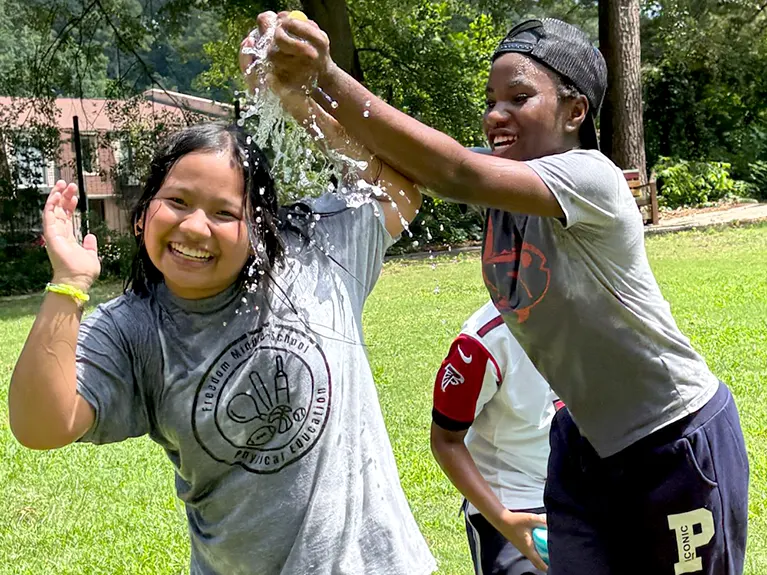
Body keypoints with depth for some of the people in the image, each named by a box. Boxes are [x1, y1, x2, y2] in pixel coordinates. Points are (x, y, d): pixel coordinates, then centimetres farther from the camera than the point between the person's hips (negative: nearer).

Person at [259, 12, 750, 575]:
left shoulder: (591, 175, -26)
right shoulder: (505, 175, -4)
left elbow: (456, 174, -40)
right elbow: (387, 163, -15)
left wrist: (325, 77, -44)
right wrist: (293, 85, -30)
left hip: (678, 441, -6)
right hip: (590, 438, 7)